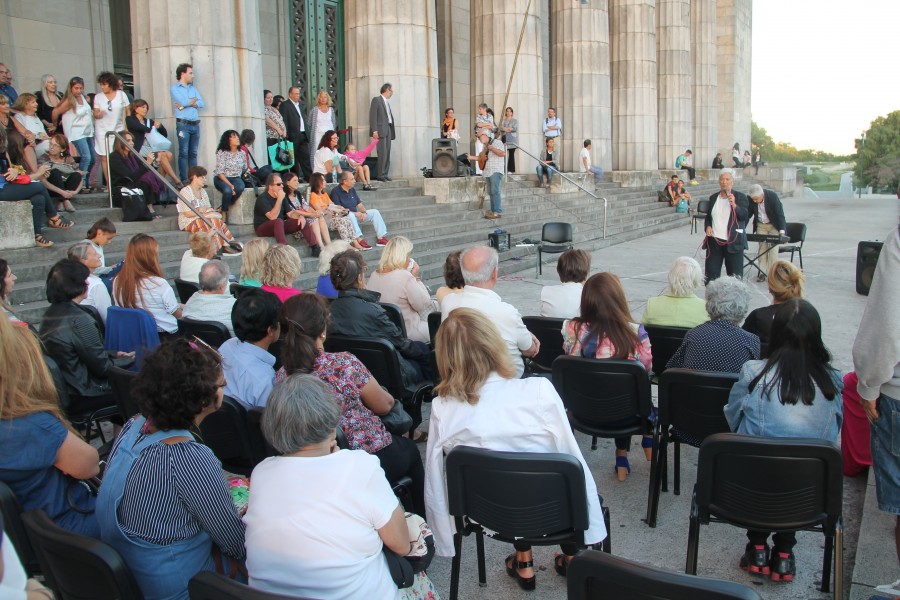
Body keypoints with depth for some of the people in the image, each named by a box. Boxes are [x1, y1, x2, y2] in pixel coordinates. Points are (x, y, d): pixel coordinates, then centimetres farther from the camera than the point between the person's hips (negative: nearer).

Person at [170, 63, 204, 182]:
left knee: (193, 153, 6)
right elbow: (183, 101, -15)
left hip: (195, 124, 6)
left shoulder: (193, 88, 19)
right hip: (183, 124, -6)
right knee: (184, 153, -7)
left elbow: (202, 103, 5)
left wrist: (186, 104, -8)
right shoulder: (174, 88, 2)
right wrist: (194, 100, 4)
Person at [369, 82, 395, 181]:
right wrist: (374, 130, -16)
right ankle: (380, 175, -10)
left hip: (388, 129, 7)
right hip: (381, 130, -7)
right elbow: (373, 116, -7)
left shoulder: (387, 102, 22)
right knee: (382, 153, -12)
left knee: (387, 154, 4)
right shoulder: (376, 100, 0)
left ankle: (385, 174, 6)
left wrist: (392, 132, 9)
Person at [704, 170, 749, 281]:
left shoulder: (740, 197, 2)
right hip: (714, 240, 3)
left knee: (735, 274, 2)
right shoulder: (713, 198, 13)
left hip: (733, 241, -3)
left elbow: (744, 215, -9)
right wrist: (708, 226, 3)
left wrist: (734, 205, -23)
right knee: (711, 273, 5)